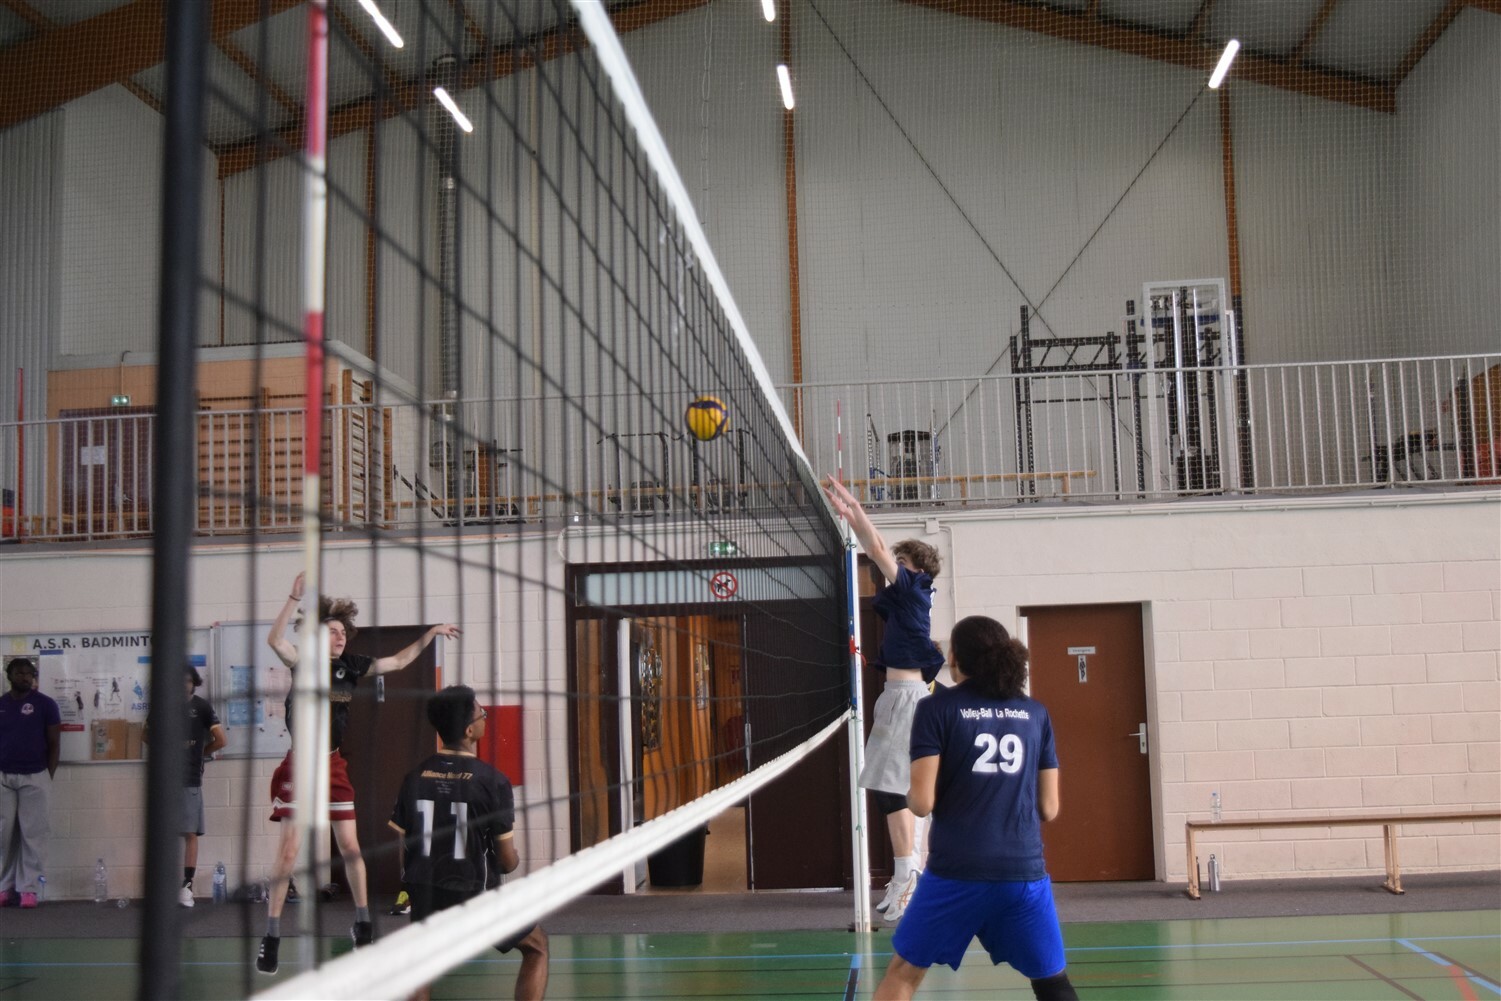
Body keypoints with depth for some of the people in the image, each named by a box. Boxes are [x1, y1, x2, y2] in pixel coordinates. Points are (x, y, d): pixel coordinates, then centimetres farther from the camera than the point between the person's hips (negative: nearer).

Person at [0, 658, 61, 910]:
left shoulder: (45, 705, -1)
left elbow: (54, 743, 1)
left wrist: (49, 777, -5)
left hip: (34, 778, -3)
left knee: (32, 833, -3)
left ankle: (29, 888, -1)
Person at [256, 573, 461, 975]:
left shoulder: (350, 666, 4)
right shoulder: (304, 662, -9)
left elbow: (397, 661, 13)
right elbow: (275, 641, -29)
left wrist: (430, 633, 9)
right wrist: (295, 597, -37)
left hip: (334, 765, 4)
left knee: (350, 846, 7)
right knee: (289, 849, -5)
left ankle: (363, 923, 23)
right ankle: (271, 937, 2)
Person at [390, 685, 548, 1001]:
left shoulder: (414, 778, -2)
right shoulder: (492, 781, -14)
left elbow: (404, 850, 5)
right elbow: (508, 862, -8)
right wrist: (514, 858, 15)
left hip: (426, 898, 4)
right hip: (475, 898, -4)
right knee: (537, 946, 20)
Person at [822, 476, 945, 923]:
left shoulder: (913, 589, -8)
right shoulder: (908, 594, 15)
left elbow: (879, 551, -12)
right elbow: (877, 553, 23)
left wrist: (853, 506, -5)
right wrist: (850, 515, 22)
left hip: (905, 696, -10)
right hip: (901, 695, 10)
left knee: (889, 788, -11)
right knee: (894, 790, 12)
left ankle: (907, 880, -10)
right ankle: (907, 878, 18)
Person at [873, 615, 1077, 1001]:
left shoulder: (937, 709, -2)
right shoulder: (1036, 713, 8)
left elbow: (923, 802, -9)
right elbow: (1049, 808, 9)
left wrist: (910, 793, 14)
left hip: (956, 872, -2)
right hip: (1024, 871, 3)